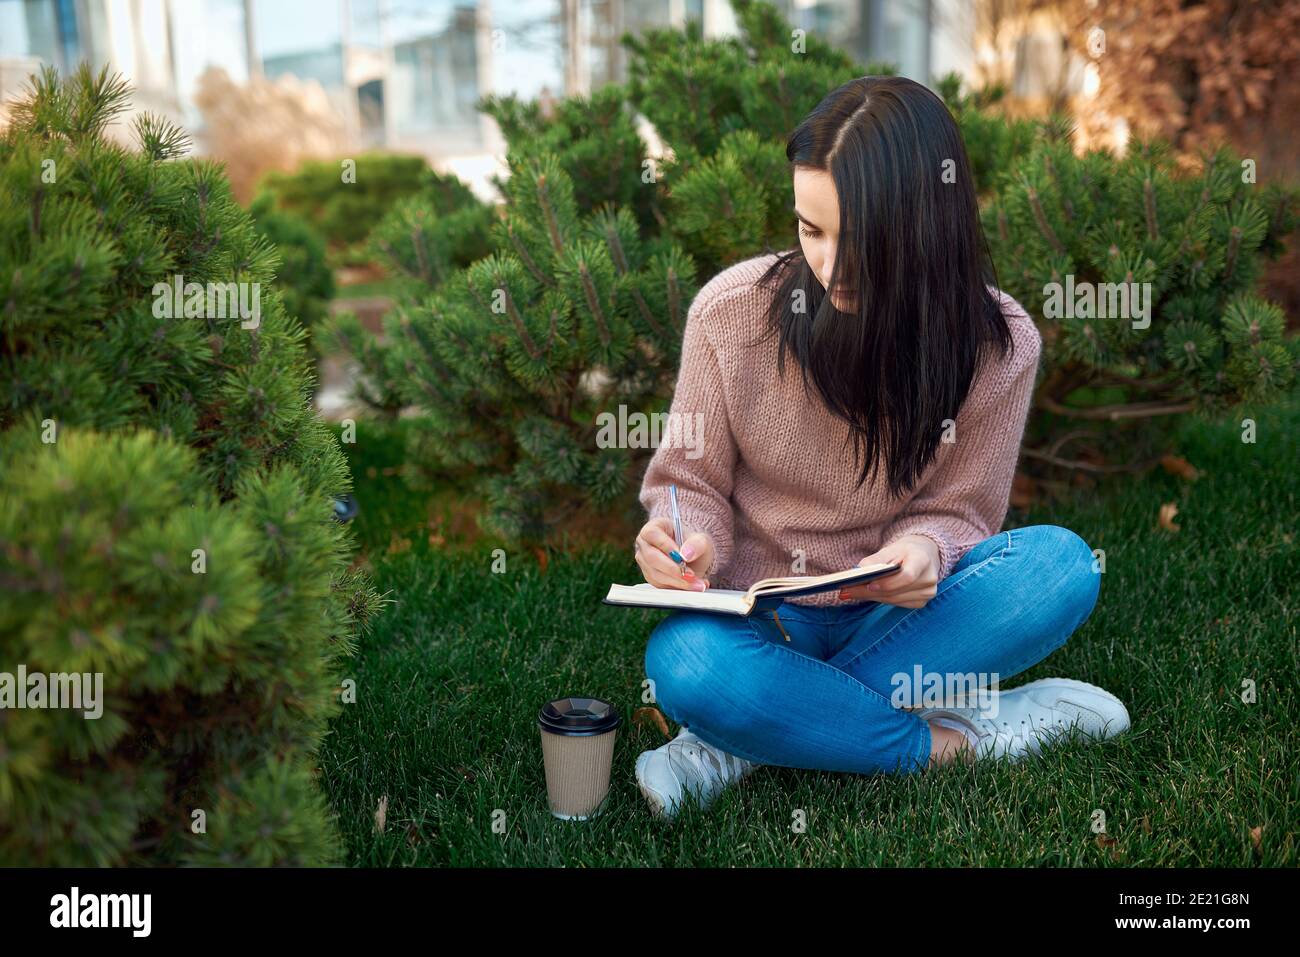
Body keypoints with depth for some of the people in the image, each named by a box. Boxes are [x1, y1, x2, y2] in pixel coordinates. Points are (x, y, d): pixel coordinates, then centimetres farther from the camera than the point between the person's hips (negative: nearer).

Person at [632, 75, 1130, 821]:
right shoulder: (732, 310, -12)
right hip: (759, 616, -1)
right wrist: (685, 539, -25)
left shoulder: (997, 343, -10)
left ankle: (750, 747, -23)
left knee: (1062, 564, -26)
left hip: (892, 615, 2)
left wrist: (926, 550, -26)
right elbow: (694, 484, -1)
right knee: (686, 663, -36)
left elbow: (956, 512, -2)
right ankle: (958, 741, -16)